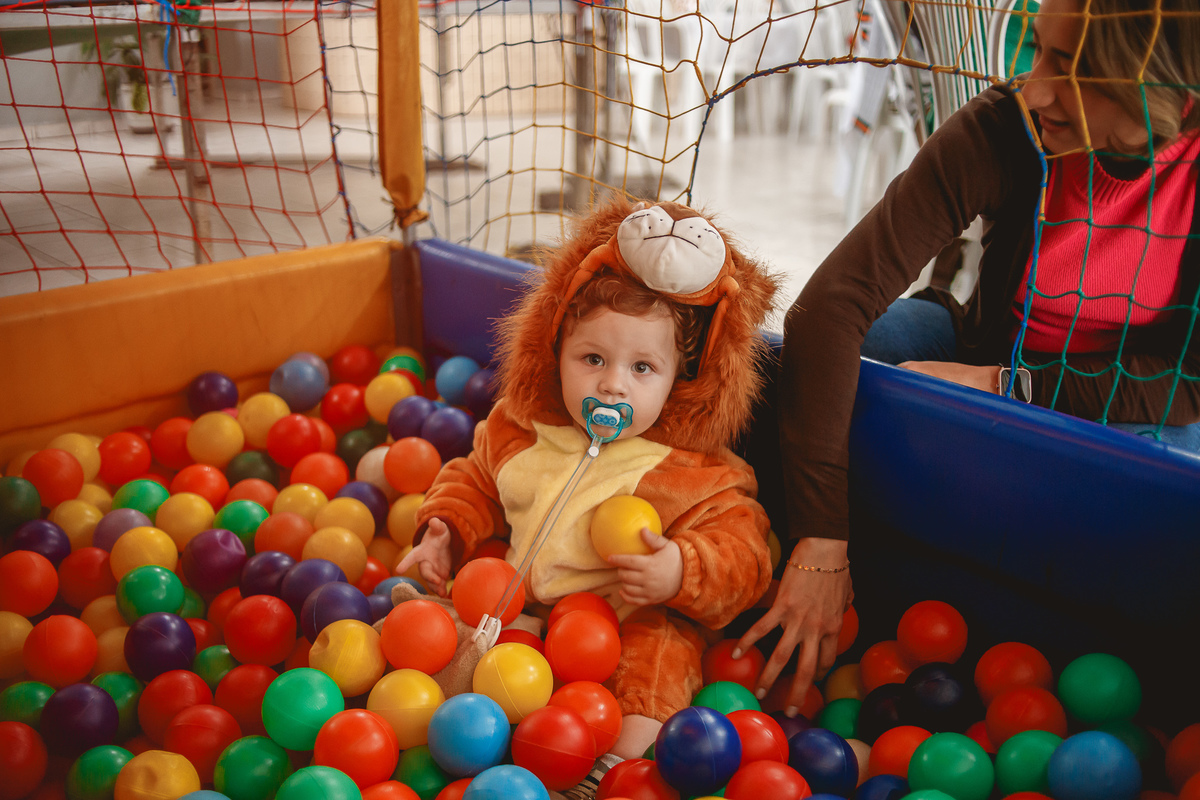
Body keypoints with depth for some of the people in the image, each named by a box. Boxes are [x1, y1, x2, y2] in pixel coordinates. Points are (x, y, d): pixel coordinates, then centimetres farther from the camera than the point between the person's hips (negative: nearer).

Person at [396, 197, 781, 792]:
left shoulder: (694, 474, -13)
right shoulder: (520, 430, -1)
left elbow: (742, 552, -14)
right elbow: (475, 480, 17)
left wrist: (683, 572, -33)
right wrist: (449, 530, -1)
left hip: (632, 625, -4)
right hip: (514, 599, 4)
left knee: (661, 654, -30)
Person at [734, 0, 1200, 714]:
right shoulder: (1002, 132, -27)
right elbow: (830, 305, -37)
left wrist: (1001, 385, -28)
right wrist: (823, 544, -41)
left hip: (1131, 402, 1)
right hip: (989, 354, 0)